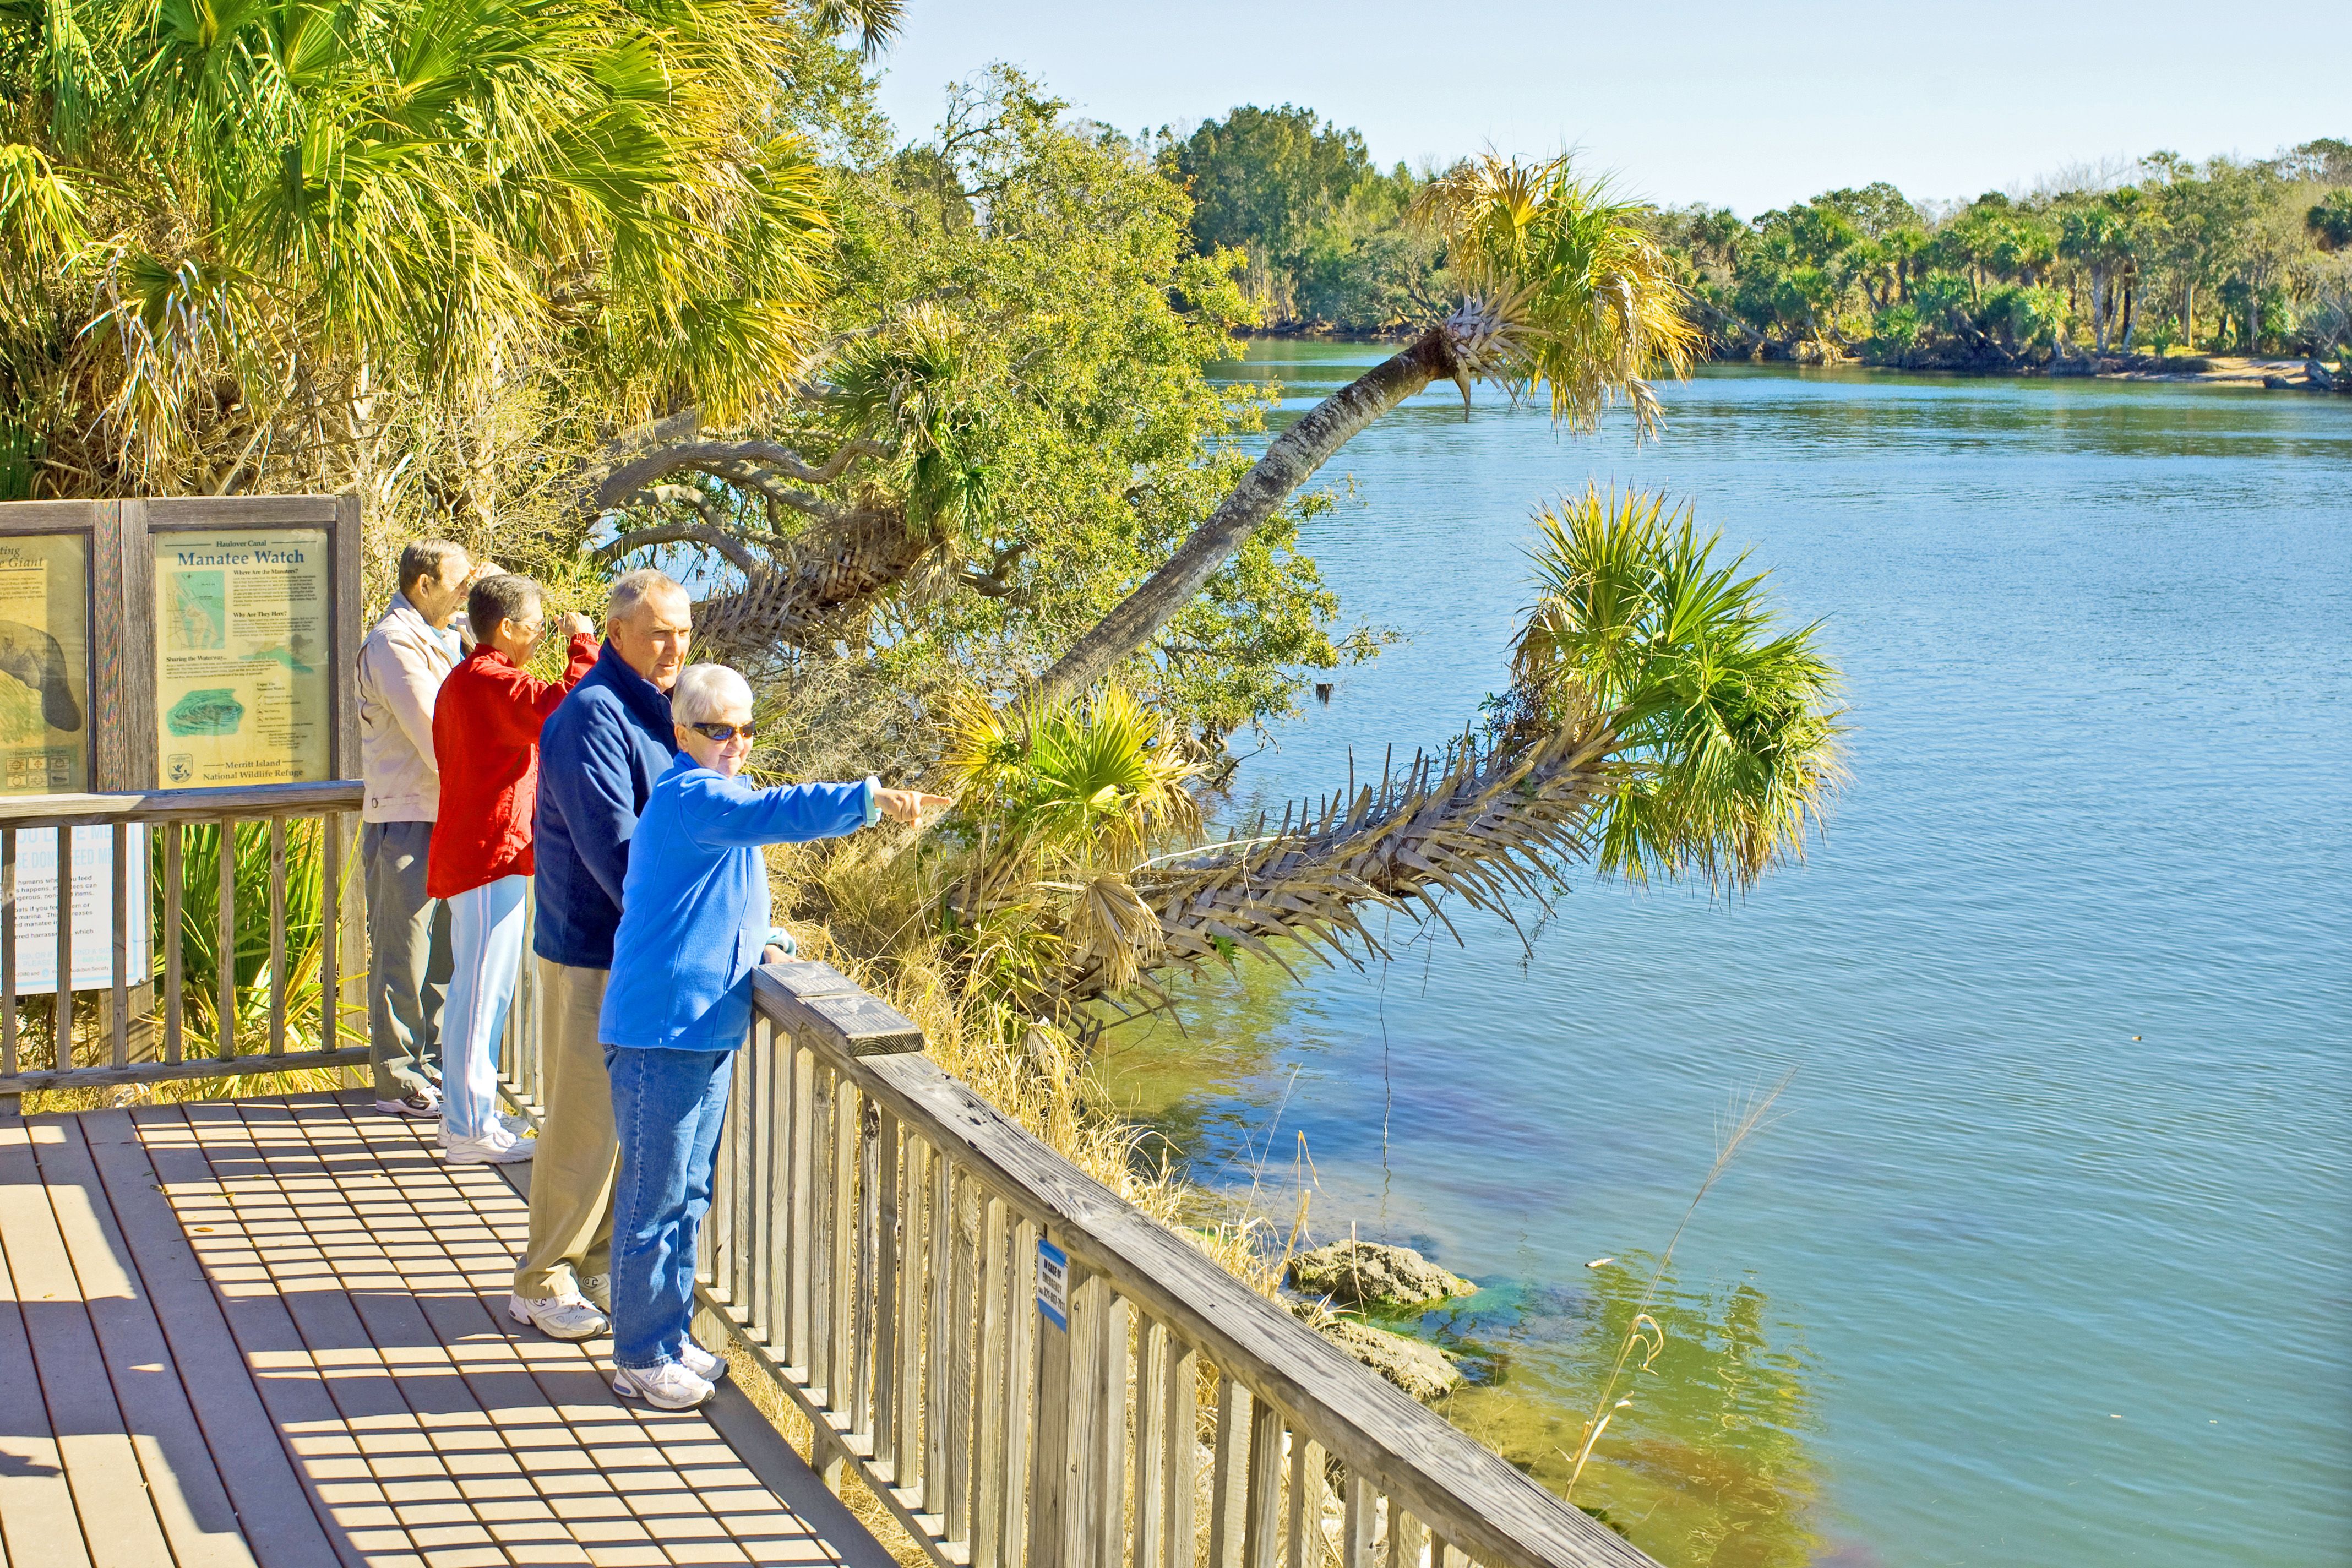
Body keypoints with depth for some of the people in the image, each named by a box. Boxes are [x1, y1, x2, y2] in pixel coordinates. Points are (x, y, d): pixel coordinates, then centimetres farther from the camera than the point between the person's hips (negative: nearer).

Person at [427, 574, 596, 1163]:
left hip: (471, 848, 11)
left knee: (477, 988, 17)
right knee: (484, 988, -6)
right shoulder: (488, 680, -17)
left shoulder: (462, 681, 17)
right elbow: (559, 706, -29)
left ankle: (466, 1115, 26)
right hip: (491, 851, -11)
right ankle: (471, 1128, -2)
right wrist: (584, 645, -16)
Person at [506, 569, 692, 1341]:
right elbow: (612, 849, -24)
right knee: (585, 1121, -1)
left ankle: (600, 1267, 27)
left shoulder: (658, 711, 12)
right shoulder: (592, 718, -18)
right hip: (593, 953, -9)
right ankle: (543, 1282, 12)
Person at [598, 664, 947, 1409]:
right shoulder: (691, 797, -17)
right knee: (655, 1197, 0)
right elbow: (774, 813, -36)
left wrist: (762, 942, 8)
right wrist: (871, 799, -45)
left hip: (709, 1028, 10)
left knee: (690, 1193, 17)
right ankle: (642, 1357, 11)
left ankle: (671, 1336, 29)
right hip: (661, 1032, -10)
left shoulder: (716, 797, 16)